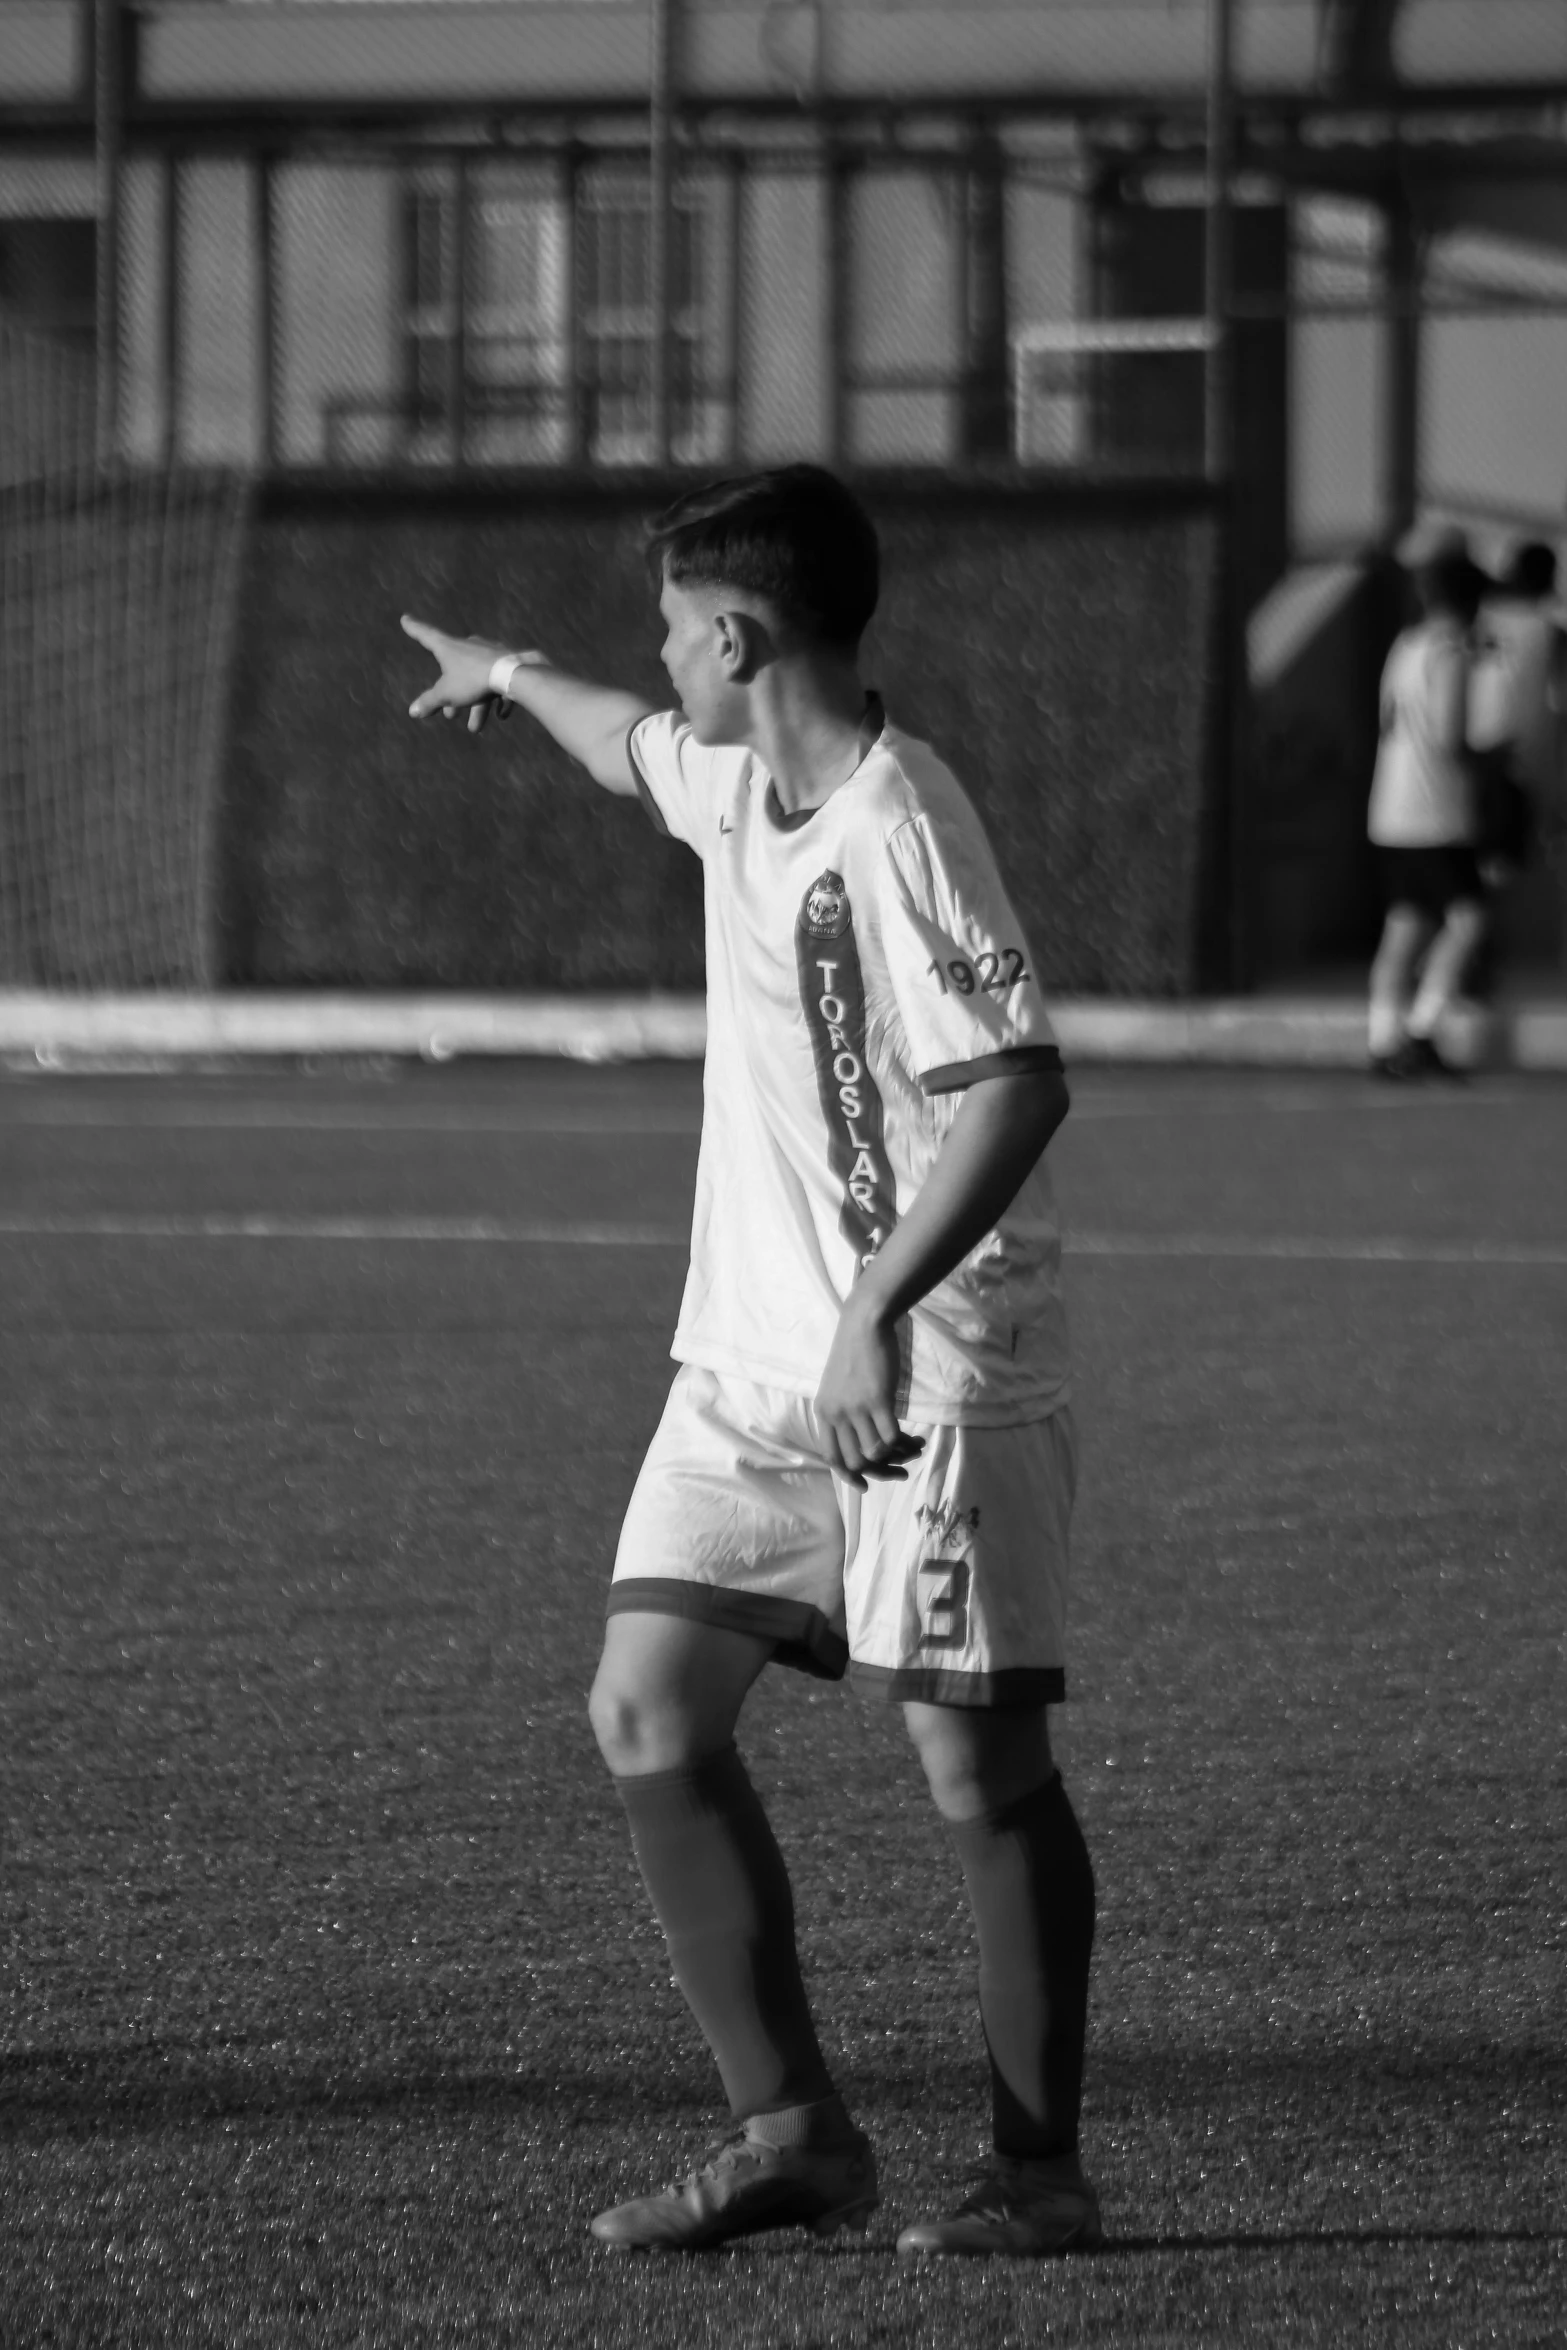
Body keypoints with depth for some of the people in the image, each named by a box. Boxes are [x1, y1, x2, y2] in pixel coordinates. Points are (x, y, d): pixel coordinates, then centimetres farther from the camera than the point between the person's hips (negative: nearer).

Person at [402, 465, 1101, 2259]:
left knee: (980, 1760, -4)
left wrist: (880, 1309, -32)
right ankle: (790, 2131, 6)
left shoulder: (895, 827, -18)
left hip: (931, 1378, -9)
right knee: (647, 1712, 1)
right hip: (749, 1365, 9)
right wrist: (510, 678, 54)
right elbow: (635, 751, 35)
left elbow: (1017, 1085, -27)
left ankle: (1040, 2167, 7)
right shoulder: (738, 786, 9)